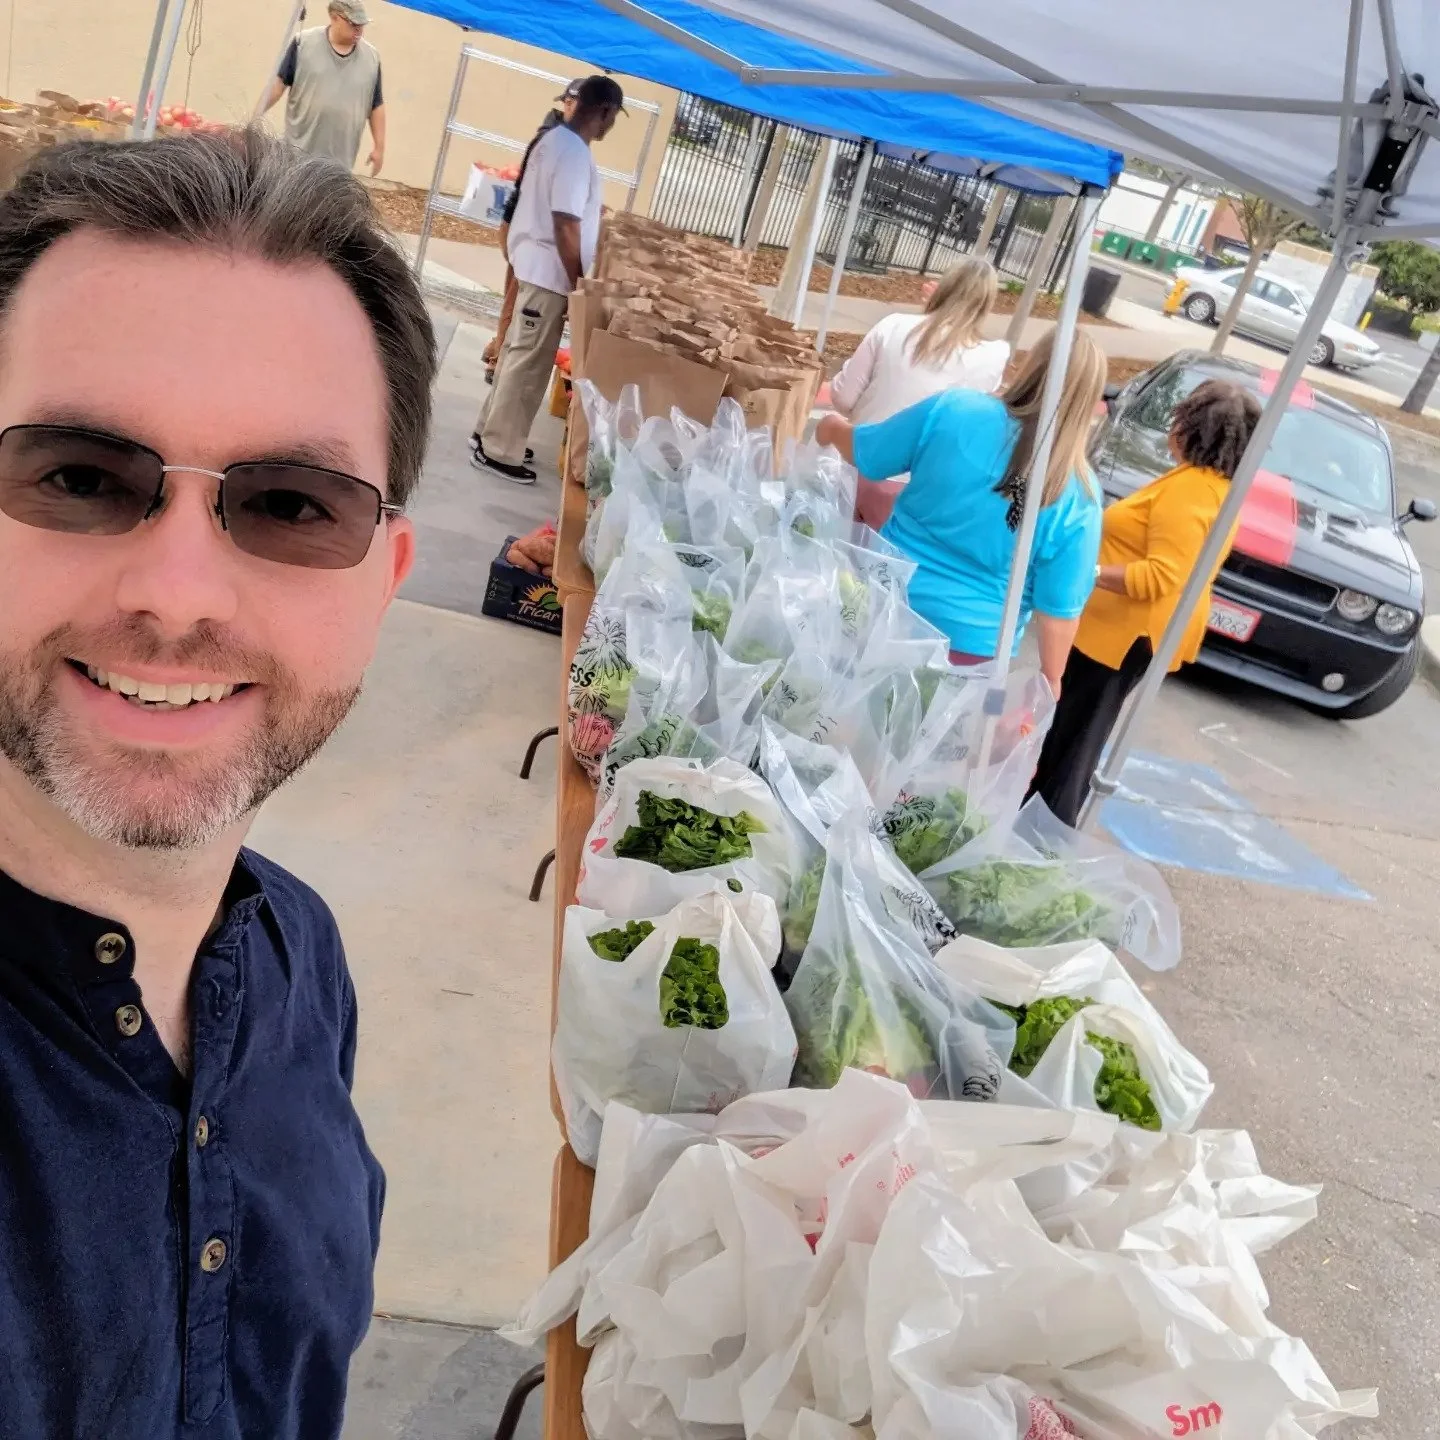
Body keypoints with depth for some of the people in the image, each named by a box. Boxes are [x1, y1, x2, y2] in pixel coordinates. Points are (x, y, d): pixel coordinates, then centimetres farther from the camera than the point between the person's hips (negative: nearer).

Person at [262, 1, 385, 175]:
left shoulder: (371, 57, 4)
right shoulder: (304, 43, -4)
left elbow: (376, 106, 9)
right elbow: (280, 81, 0)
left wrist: (379, 146, 7)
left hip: (340, 160, 2)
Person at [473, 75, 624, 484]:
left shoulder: (554, 138, 11)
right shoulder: (576, 153, -20)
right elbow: (566, 225, -24)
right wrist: (579, 285, -19)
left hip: (532, 263, 10)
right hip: (550, 273, -10)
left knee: (518, 355, 18)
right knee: (530, 364, -3)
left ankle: (491, 432, 28)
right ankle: (498, 452, 4)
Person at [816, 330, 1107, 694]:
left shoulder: (952, 410, -16)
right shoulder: (1080, 498, -17)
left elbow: (862, 457, -1)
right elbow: (1060, 607, -14)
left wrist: (834, 428, 21)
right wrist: (1050, 681, 1)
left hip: (890, 604, -3)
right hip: (973, 642, 3)